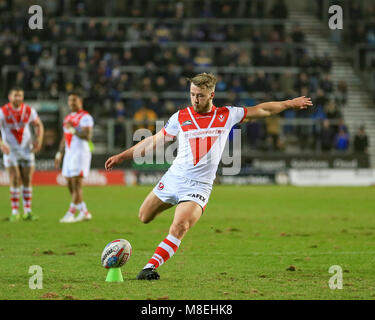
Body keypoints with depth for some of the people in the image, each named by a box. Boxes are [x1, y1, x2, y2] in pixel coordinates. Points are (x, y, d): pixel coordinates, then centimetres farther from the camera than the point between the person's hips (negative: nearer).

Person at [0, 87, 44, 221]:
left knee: (27, 180, 2)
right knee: (15, 180, -8)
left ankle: (27, 211, 8)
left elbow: (38, 125, 14)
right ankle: (15, 212, -3)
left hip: (27, 149, 3)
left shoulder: (29, 111, 0)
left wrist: (39, 139, -4)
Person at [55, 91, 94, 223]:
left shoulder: (85, 117, -7)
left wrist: (73, 130, -24)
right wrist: (59, 154, 23)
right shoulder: (68, 118, 20)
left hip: (80, 153, -9)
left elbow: (87, 137, -18)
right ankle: (84, 212, 16)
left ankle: (70, 214, -12)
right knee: (70, 185, 7)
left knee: (76, 184, -11)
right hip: (69, 153, 9)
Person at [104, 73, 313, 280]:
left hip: (199, 186, -3)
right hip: (174, 178, 3)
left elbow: (261, 110, 11)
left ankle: (151, 267, -22)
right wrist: (122, 156, 9)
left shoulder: (226, 115, 1)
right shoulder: (180, 117, 2)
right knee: (144, 217, 12)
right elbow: (154, 141, 10)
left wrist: (290, 104, 9)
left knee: (180, 227, -24)